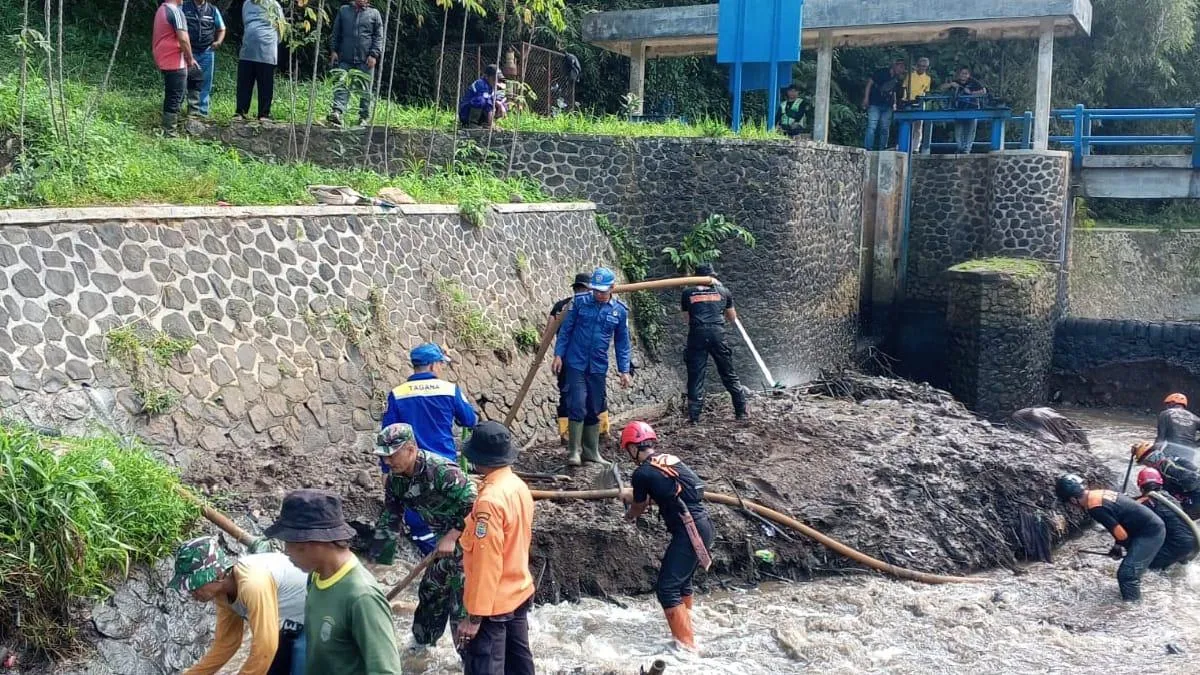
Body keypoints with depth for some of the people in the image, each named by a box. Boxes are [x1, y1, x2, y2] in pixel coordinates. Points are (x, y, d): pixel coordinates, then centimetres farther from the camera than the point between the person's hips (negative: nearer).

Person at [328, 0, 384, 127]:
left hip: (365, 59, -1)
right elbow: (336, 32, 15)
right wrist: (334, 50, 7)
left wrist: (374, 54, -8)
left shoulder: (374, 13, 6)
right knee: (342, 86, -9)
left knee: (365, 90, 4)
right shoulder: (343, 10, 11)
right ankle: (337, 112, -19)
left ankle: (363, 117, 12)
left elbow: (379, 36, 2)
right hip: (345, 58, 1)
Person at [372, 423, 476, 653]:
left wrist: (451, 537, -28)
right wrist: (379, 558, 1)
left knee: (462, 602, -8)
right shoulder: (396, 478, -4)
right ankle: (421, 644, 40)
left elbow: (474, 506, -27)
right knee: (430, 591, 20)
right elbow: (390, 517, 5)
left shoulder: (442, 470, -30)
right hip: (446, 539, 9)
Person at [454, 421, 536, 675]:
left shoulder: (490, 500, -26)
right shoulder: (519, 485, 1)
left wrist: (475, 616, -20)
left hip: (494, 604, -9)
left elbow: (487, 564, -26)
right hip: (519, 592, 9)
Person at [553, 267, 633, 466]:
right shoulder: (580, 302, -3)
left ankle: (591, 451, 22)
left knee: (594, 410, 10)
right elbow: (565, 330, 3)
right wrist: (558, 354, -2)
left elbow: (622, 343, 7)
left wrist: (624, 370, 4)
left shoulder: (620, 311, 1)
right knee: (578, 406, -11)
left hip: (598, 368, 2)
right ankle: (573, 451, -1)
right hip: (576, 364, -2)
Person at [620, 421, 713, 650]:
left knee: (667, 588, -5)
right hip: (704, 526, 9)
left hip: (689, 531, -9)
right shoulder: (671, 459, 14)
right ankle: (687, 630, 36)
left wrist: (629, 516, 34)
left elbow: (640, 507, 11)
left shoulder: (642, 473, -8)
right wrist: (631, 497, 47)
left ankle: (686, 645, -7)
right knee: (682, 581, 23)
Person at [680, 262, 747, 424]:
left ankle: (694, 415, -5)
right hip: (718, 334, 1)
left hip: (697, 335, -1)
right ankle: (741, 412, 12)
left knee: (695, 376, 2)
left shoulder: (687, 293, 11)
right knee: (729, 375, 10)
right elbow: (732, 318, 22)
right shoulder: (723, 292, 14)